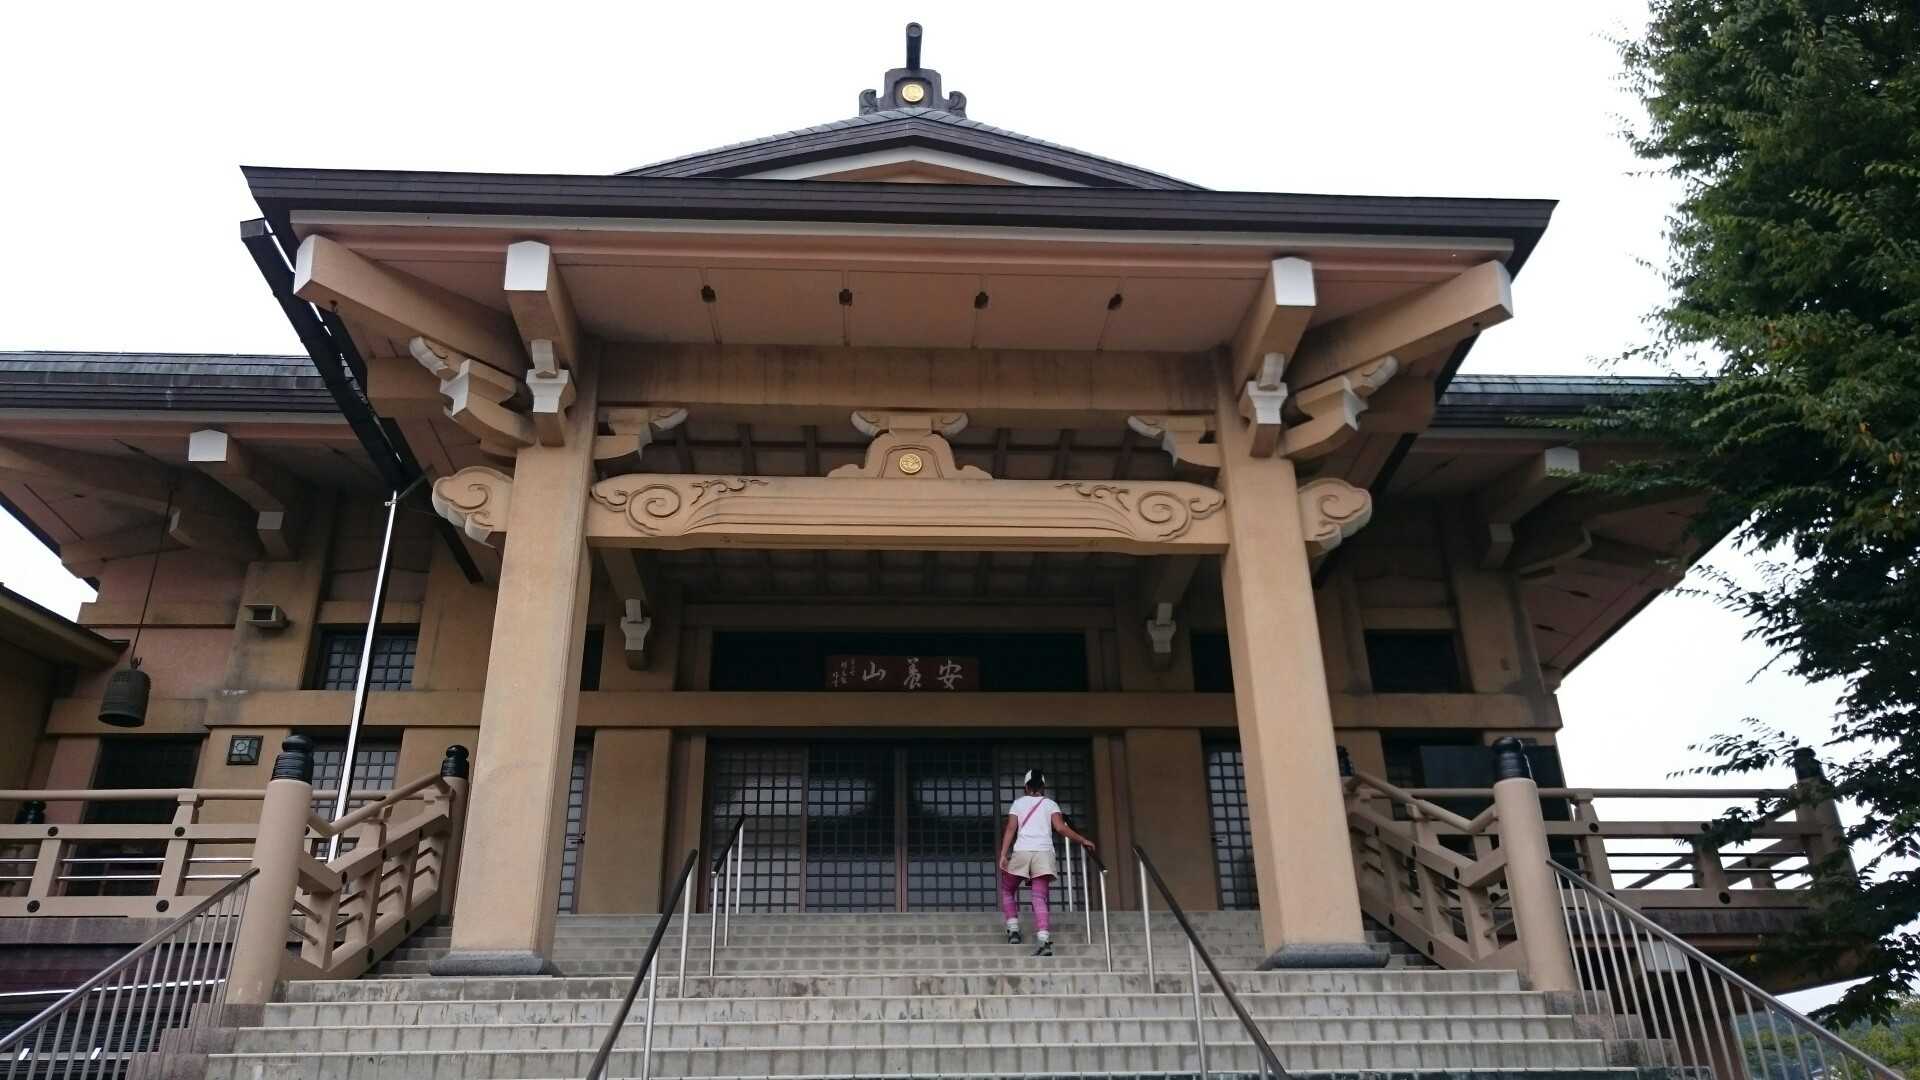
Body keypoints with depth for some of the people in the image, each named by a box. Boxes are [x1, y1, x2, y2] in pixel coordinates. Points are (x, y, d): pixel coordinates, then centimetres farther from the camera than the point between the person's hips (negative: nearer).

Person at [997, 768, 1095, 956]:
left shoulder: (1019, 803, 13)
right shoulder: (1050, 804, 13)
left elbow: (1010, 829, 3)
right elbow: (1061, 827, -2)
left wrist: (1003, 855, -1)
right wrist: (1083, 841, 3)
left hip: (1021, 852, -1)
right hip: (1044, 853, 1)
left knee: (1007, 890, 21)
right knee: (1039, 899, -3)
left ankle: (1013, 930, 10)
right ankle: (1044, 940, -17)